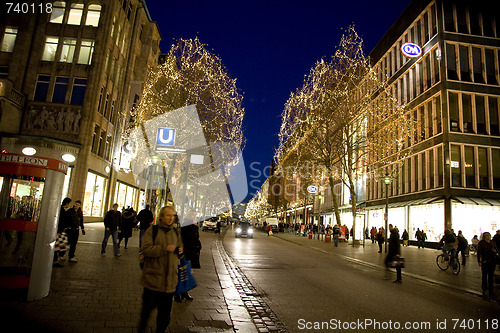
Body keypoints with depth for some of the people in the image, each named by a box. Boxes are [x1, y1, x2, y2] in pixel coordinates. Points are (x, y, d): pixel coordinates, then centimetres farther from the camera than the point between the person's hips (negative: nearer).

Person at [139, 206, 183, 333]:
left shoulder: (175, 232, 10)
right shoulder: (152, 231, -6)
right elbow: (145, 249, -17)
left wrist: (180, 250, -1)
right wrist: (165, 248, -24)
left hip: (169, 279, 4)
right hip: (153, 278, -4)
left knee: (165, 310, 11)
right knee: (149, 306, 10)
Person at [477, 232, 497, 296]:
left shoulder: (492, 242, 8)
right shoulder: (481, 243, -5)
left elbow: (495, 250, 19)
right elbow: (479, 252, -6)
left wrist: (495, 251, -6)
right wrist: (479, 261, -11)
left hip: (492, 261, 4)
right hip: (484, 261, -4)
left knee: (491, 276, 9)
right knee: (484, 275, 4)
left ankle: (490, 290, 17)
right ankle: (484, 289, 17)